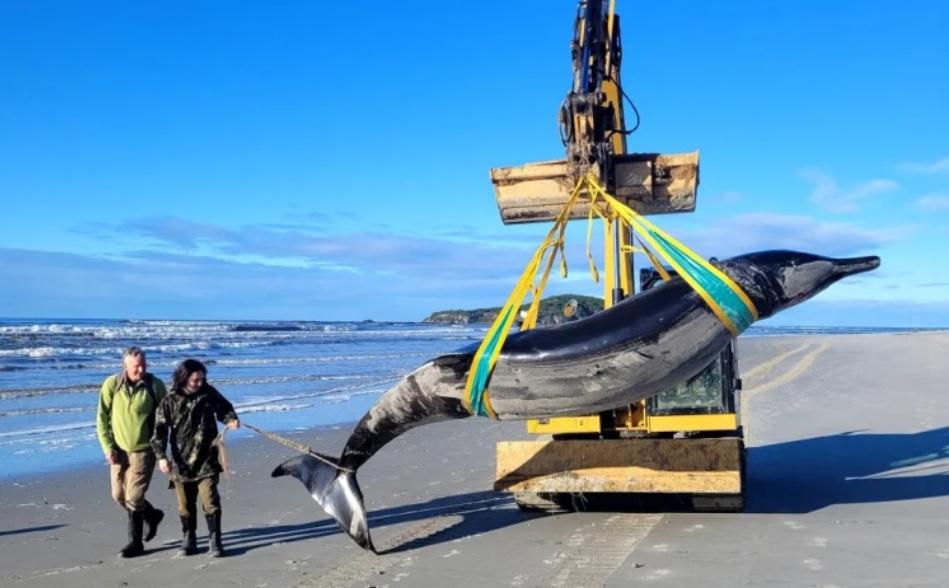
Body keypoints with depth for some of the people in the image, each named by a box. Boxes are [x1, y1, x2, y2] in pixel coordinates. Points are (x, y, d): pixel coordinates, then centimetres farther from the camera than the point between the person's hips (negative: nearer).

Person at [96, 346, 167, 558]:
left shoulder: (155, 385, -9)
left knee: (133, 497, -5)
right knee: (119, 495, 12)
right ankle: (152, 515, 37)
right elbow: (102, 418, -1)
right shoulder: (111, 385, -6)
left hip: (143, 450, -3)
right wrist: (108, 447, -8)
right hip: (118, 450, 4)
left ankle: (135, 542, 11)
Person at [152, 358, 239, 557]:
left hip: (206, 461, 0)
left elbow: (224, 408, 14)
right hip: (181, 462, 0)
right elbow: (160, 430, -5)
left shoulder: (209, 393, -1)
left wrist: (231, 419, -8)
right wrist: (161, 456, -13)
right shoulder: (170, 401, -5)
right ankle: (188, 539, 27)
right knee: (185, 505, 11)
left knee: (210, 501, -5)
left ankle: (214, 540, 6)